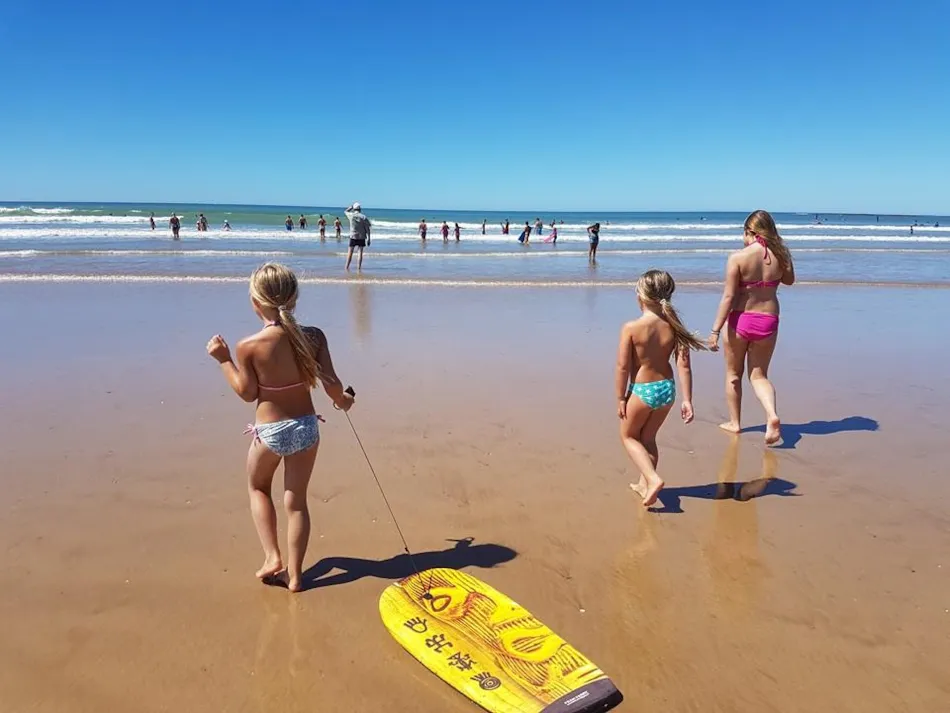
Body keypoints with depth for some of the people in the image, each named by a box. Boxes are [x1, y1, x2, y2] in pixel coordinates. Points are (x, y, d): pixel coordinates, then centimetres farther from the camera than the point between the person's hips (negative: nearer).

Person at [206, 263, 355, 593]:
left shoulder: (248, 346, -17)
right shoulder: (314, 337, -10)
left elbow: (247, 393, -6)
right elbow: (332, 385, -8)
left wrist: (223, 359, 4)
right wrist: (343, 400, 14)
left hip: (269, 431, -2)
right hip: (306, 427, 3)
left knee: (257, 487, 27)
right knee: (296, 500, 16)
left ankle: (272, 557, 21)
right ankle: (294, 574, 24)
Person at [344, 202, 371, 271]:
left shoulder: (351, 215, -6)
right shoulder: (364, 217, -8)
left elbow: (345, 211, 18)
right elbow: (367, 229, -7)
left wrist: (352, 206, 22)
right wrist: (369, 239, -2)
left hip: (353, 236, 1)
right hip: (361, 237, -1)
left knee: (350, 252, 9)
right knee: (360, 252, 5)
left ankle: (347, 266, 9)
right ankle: (359, 267, 2)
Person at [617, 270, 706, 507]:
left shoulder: (631, 328, -17)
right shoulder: (674, 327, -6)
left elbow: (623, 366, -14)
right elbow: (684, 366, -7)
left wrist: (620, 399, -4)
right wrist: (687, 400, -2)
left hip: (641, 390, -5)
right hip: (667, 389, 5)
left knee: (628, 436, 18)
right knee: (648, 438, 23)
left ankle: (653, 479, 1)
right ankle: (644, 484, 33)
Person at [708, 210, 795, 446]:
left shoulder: (738, 258, -12)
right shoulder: (780, 255, -2)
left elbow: (728, 297, -16)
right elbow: (789, 280, 18)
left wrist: (715, 330, -13)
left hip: (740, 319, -3)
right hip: (768, 321, 3)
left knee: (733, 374, 16)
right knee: (759, 375, 15)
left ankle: (734, 422, 26)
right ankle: (772, 415, -9)